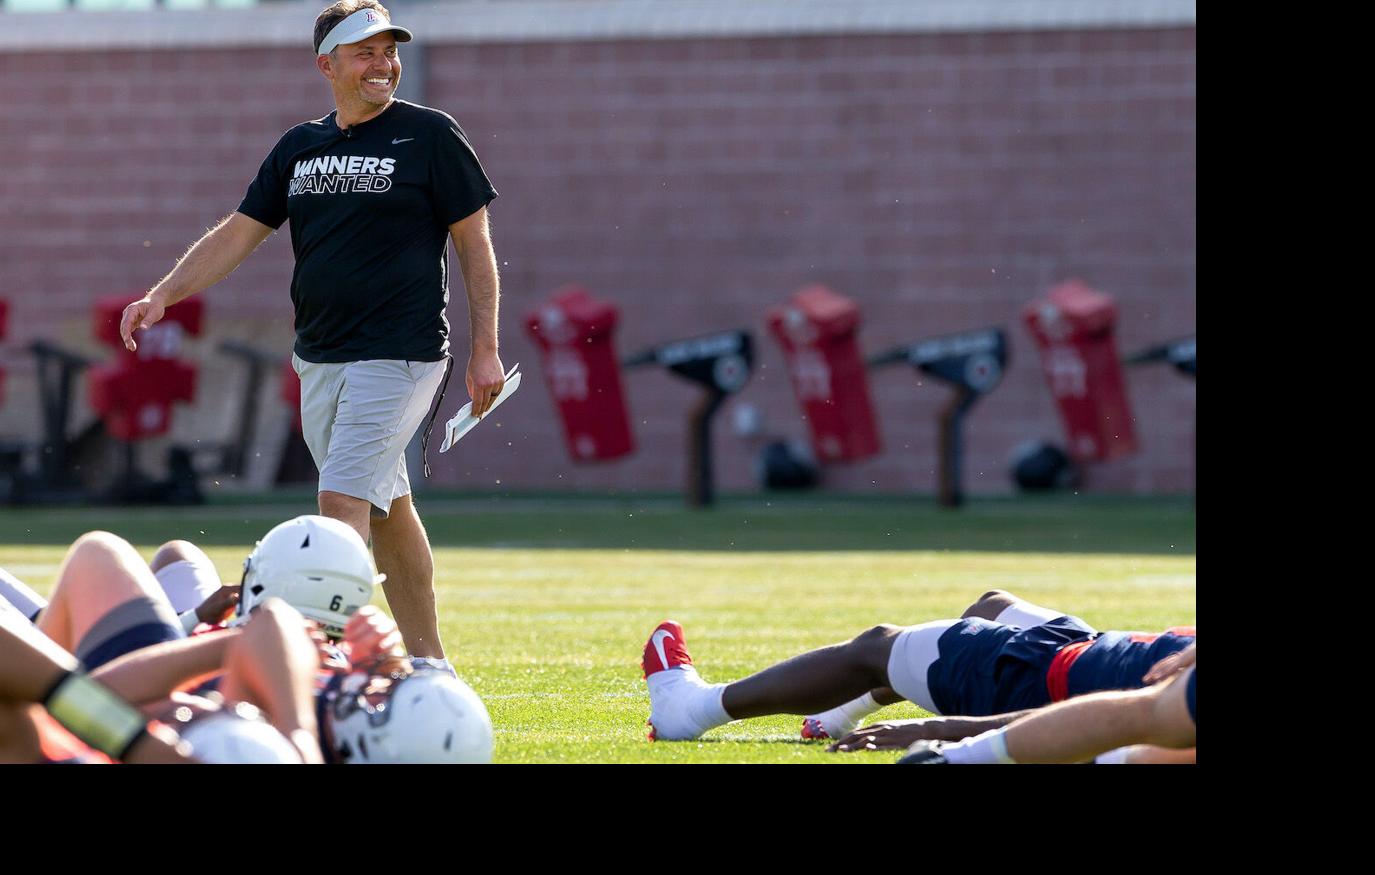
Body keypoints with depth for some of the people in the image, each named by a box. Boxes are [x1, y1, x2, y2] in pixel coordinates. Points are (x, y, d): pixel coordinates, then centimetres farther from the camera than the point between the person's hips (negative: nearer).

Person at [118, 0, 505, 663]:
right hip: (319, 359, 6)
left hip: (400, 355, -6)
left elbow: (475, 244, -2)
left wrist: (485, 351, -6)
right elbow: (238, 234, 13)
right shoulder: (299, 147, 12)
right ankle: (429, 668, 19)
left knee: (341, 502, -15)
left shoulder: (429, 135, -4)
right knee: (386, 509, 11)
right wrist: (162, 296, -1)